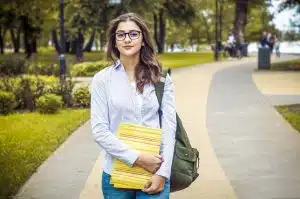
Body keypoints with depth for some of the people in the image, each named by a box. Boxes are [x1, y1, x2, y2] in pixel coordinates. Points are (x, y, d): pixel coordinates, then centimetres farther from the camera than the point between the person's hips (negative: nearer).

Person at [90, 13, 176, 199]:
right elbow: (99, 130, -6)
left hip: (154, 174, 0)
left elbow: (169, 126, -1)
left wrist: (162, 172, -9)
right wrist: (137, 158, -14)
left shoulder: (161, 79, 2)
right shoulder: (102, 79, 0)